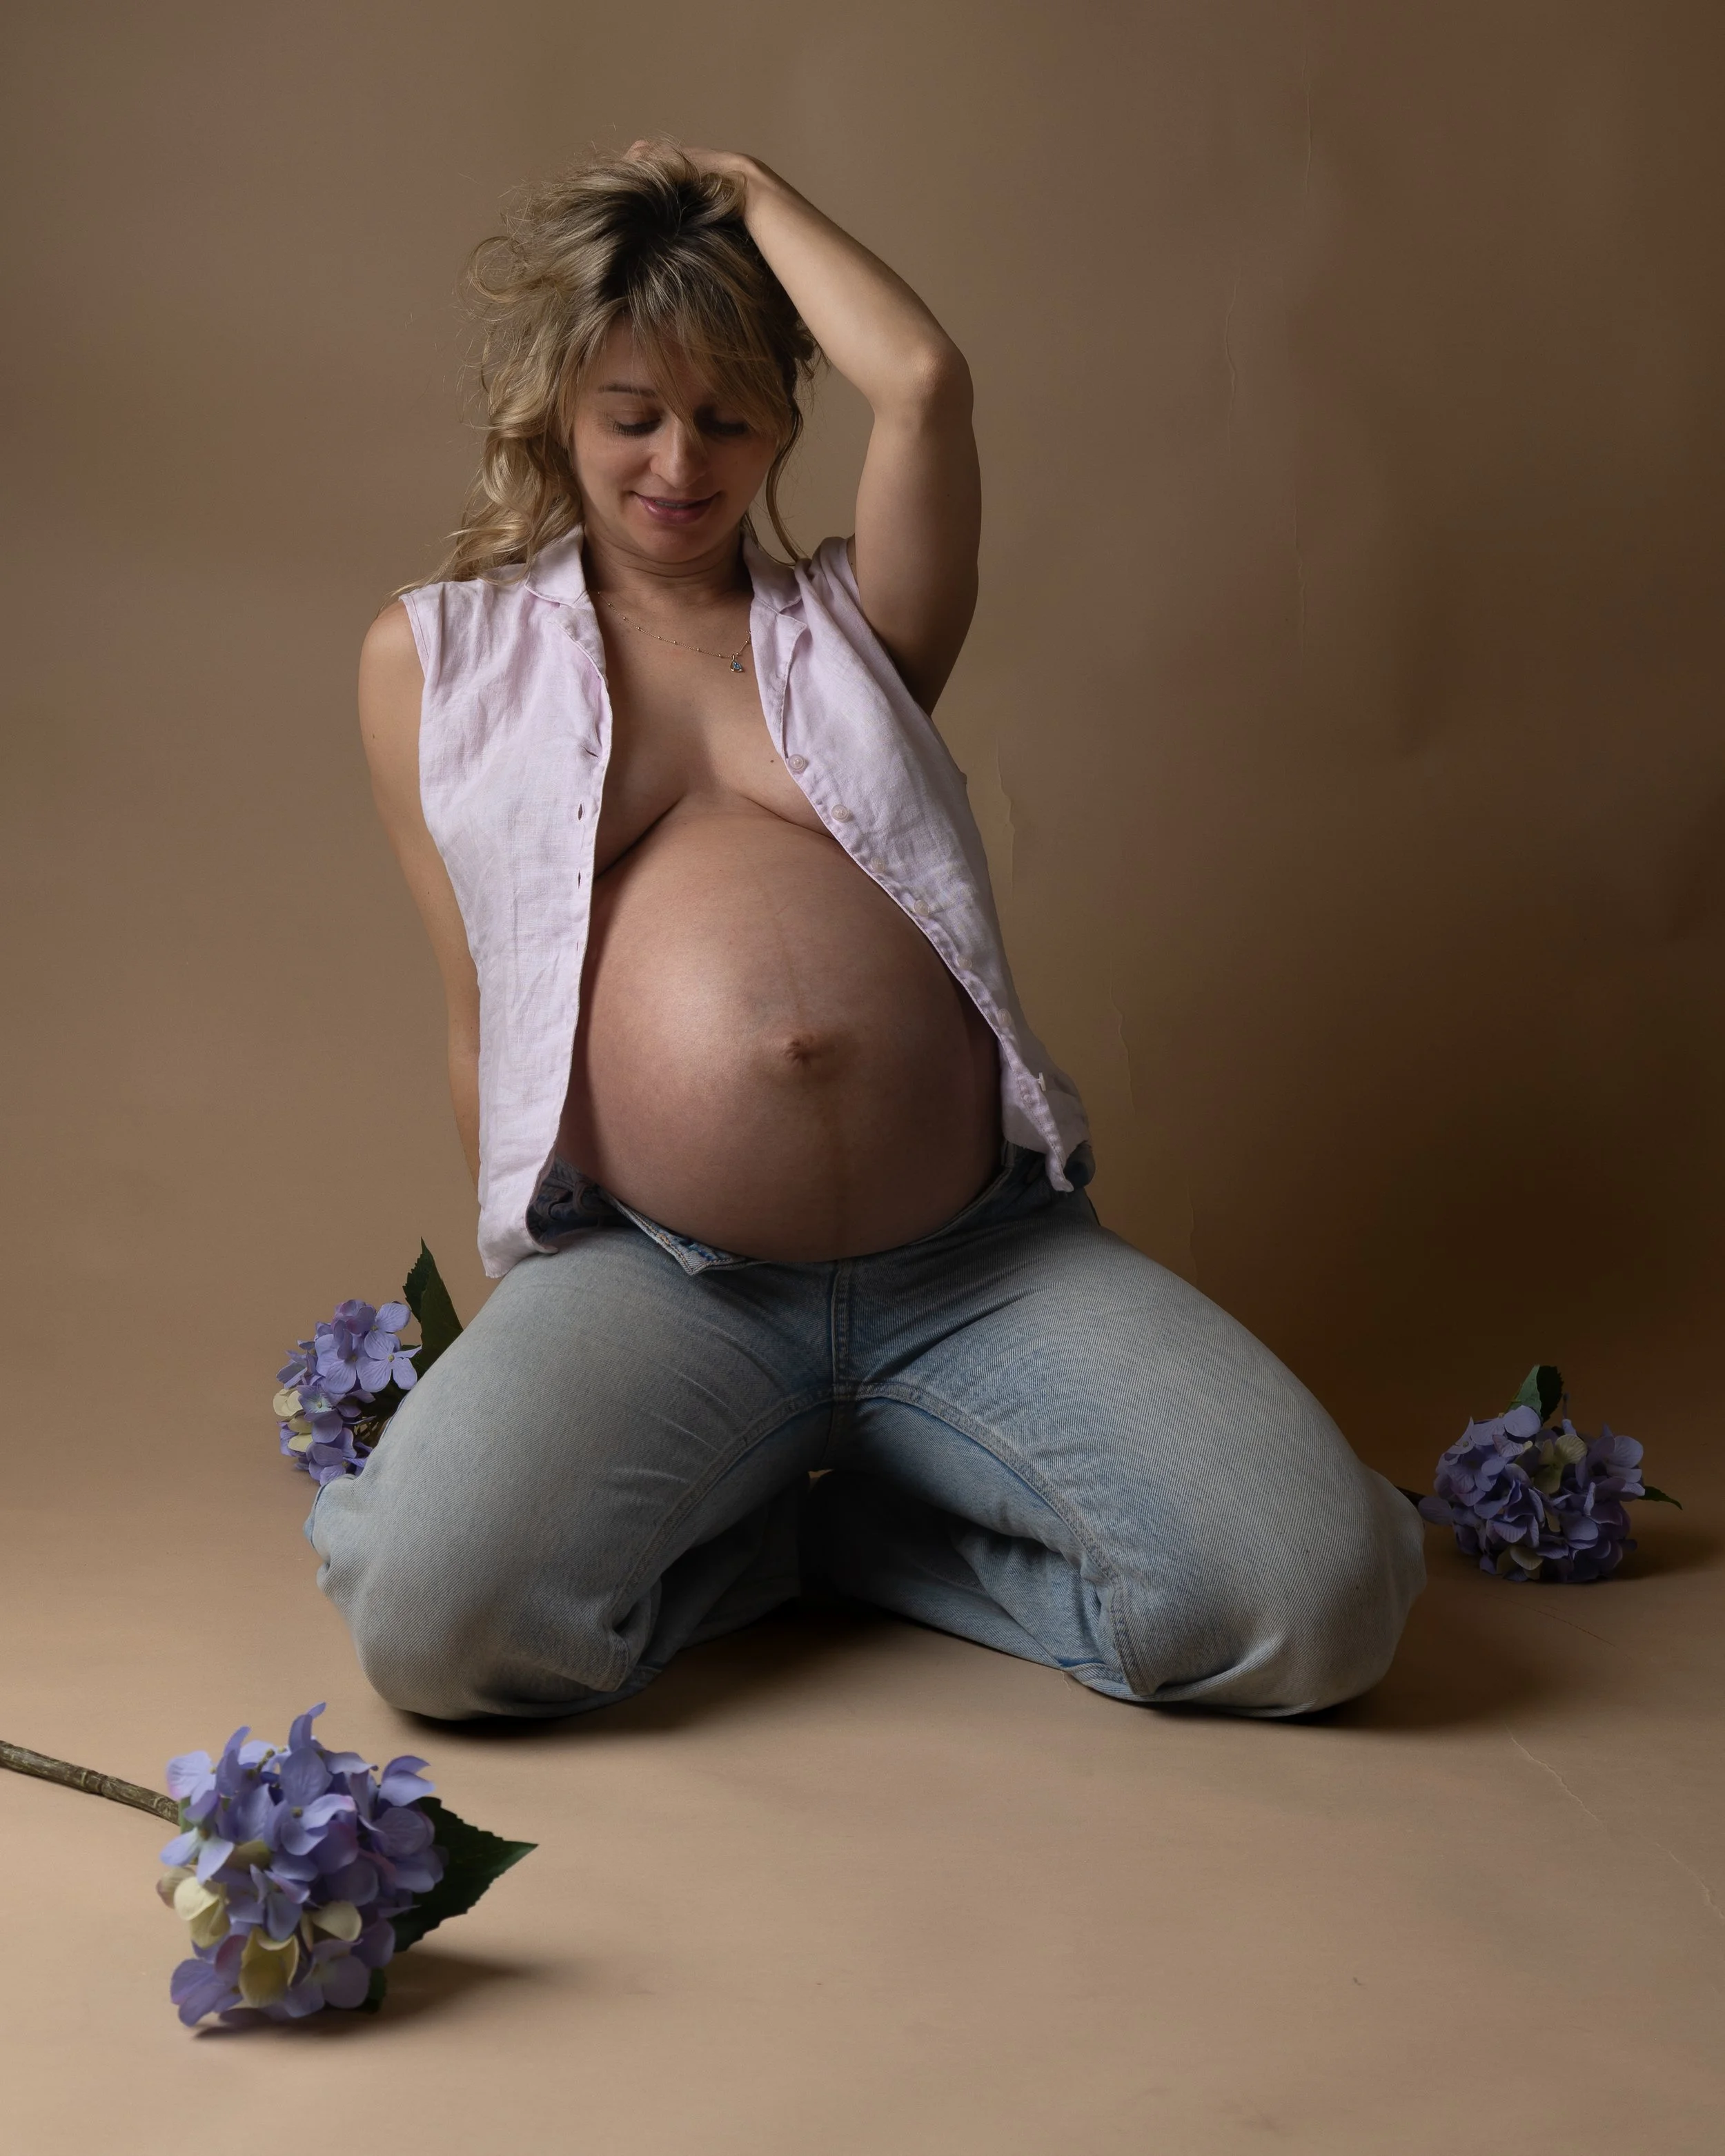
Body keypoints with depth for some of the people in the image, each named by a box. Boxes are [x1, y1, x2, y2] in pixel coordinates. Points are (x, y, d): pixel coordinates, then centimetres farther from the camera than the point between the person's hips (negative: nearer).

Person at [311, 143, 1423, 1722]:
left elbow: (923, 383, 0)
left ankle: (838, 1526, 3)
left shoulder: (851, 626, 19)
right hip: (659, 1278, -1)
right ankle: (744, 1529, 0)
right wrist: (537, 1283, 14)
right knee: (433, 1622, -31)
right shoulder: (438, 659, 18)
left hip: (984, 1262, 2)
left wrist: (749, 194, 16)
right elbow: (483, 1018, 17)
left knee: (1323, 1603, -19)